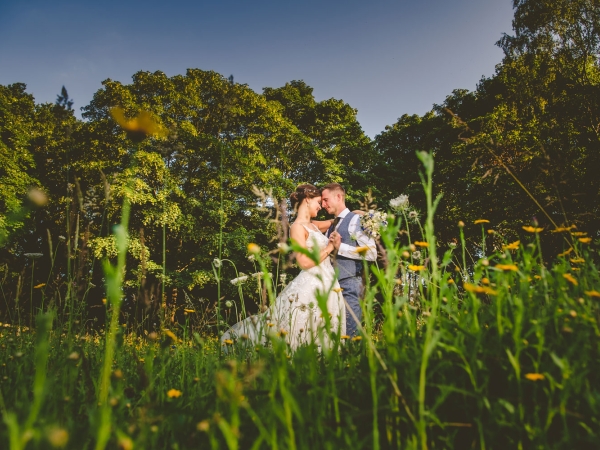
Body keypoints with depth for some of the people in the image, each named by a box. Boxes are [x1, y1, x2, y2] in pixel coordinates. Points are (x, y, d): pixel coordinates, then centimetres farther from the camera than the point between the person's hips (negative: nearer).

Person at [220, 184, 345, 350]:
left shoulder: (312, 225, 13)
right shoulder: (298, 227, -11)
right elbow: (305, 262, -18)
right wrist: (329, 248, -9)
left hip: (328, 287, 8)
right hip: (311, 288, -8)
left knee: (322, 336, 11)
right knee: (298, 334, -4)